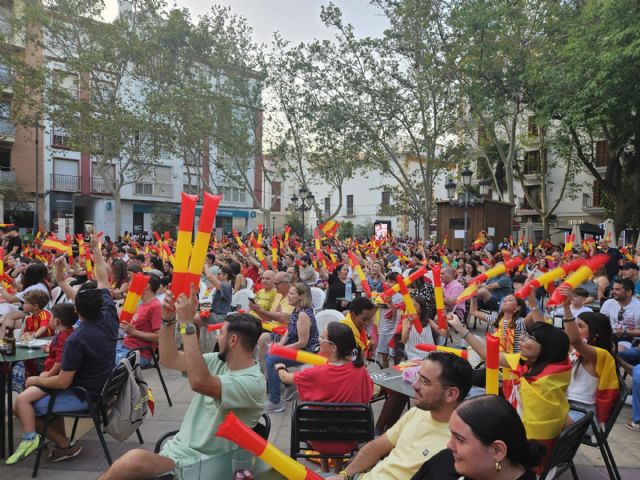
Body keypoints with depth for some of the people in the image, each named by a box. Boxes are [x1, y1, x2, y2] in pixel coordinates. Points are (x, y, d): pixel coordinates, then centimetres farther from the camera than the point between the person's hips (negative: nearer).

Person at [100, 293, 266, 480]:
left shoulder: (253, 382, -19)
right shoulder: (220, 361, 7)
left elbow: (199, 382, -33)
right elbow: (169, 359, 11)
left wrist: (186, 323, -30)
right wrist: (168, 319, -2)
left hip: (201, 464, -7)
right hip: (176, 449, 7)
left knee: (133, 461, -27)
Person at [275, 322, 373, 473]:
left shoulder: (316, 373, -25)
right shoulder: (359, 369, -18)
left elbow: (286, 378, -6)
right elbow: (367, 397, 0)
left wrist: (280, 368, 15)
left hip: (321, 441, -2)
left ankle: (325, 471, 36)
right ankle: (339, 471, 39)